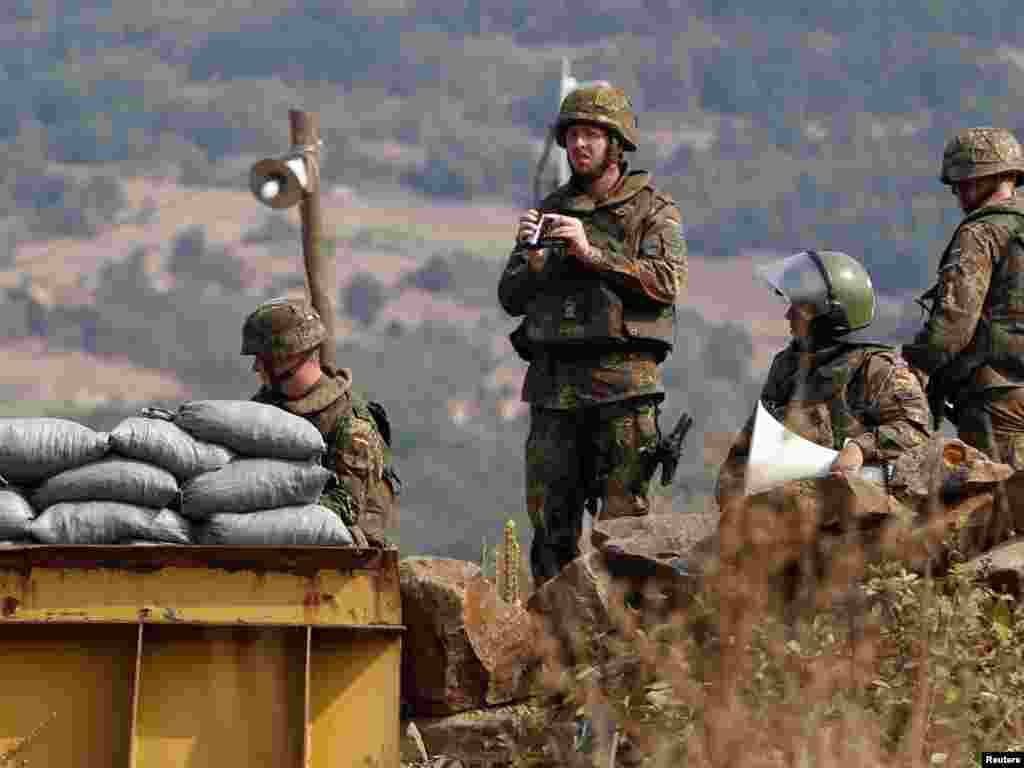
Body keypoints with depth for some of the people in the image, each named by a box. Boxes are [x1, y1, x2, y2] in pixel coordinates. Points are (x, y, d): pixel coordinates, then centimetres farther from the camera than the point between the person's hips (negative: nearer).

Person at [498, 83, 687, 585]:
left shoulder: (653, 211, 5)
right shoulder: (550, 211, 18)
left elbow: (666, 281, -12)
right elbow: (511, 298, 15)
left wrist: (592, 253, -17)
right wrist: (532, 258, -6)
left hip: (622, 379, -5)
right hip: (554, 381, 5)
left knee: (623, 517, -8)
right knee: (550, 519, 4)